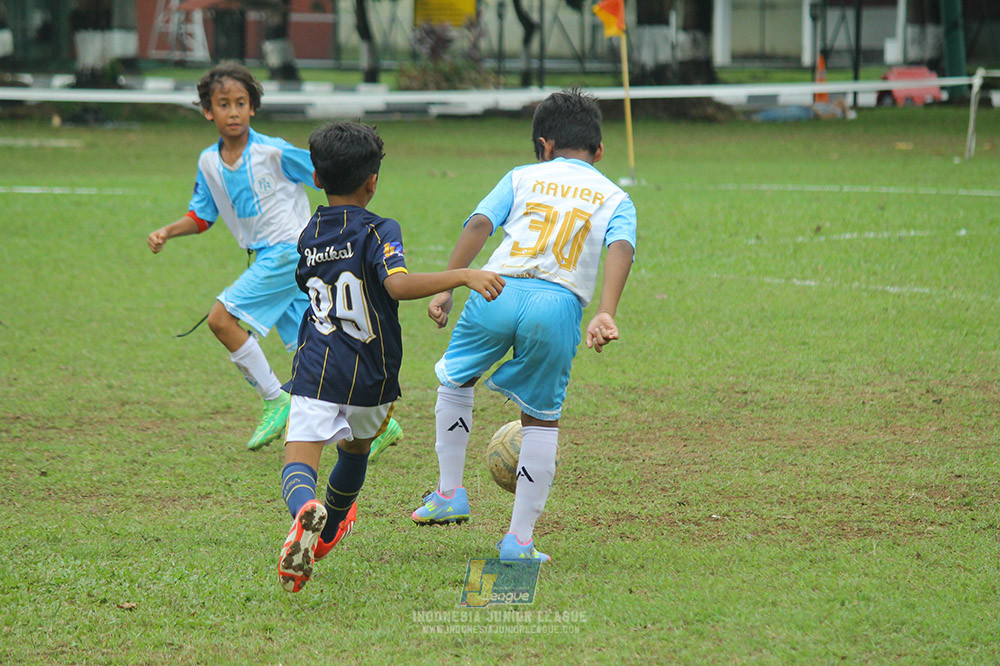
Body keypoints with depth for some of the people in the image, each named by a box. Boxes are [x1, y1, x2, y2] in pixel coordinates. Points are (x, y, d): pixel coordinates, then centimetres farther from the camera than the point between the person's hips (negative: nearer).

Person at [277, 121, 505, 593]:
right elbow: (398, 285, -27)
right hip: (371, 379, -1)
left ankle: (305, 511, -47)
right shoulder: (378, 232, -8)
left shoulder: (308, 237, 9)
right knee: (355, 451, 28)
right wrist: (464, 275, -26)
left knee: (298, 465, -13)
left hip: (316, 373, 1)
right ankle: (327, 536, 47)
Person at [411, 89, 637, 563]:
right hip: (559, 302, 0)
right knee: (541, 419, 13)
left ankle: (450, 492, 27)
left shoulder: (524, 177, 20)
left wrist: (445, 287, 3)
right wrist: (605, 314, -13)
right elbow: (621, 248, -1)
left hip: (498, 290, 0)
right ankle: (520, 538, 10)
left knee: (455, 379, 27)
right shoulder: (615, 198, 20)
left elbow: (480, 224, 5)